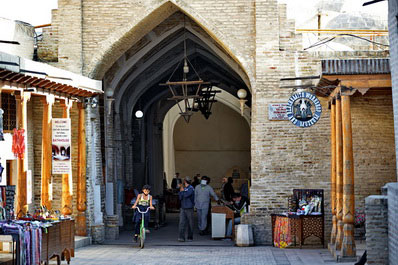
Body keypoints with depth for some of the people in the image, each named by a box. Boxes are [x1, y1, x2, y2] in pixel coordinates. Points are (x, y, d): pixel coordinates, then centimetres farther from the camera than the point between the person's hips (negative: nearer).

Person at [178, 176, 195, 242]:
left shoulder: (191, 188, -7)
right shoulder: (183, 188, 12)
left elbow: (186, 195, -20)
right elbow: (180, 197, 10)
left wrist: (182, 190, -3)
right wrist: (180, 191, -4)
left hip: (189, 208, -5)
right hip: (183, 208, 5)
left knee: (190, 224, 4)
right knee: (181, 222, -7)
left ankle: (190, 237, 16)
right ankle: (181, 237, -11)